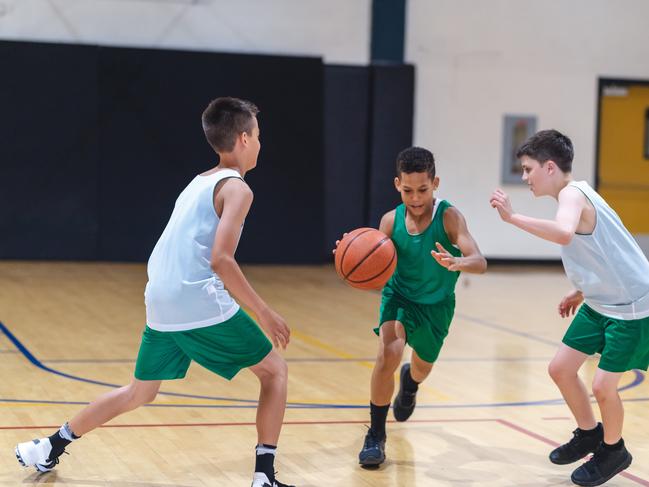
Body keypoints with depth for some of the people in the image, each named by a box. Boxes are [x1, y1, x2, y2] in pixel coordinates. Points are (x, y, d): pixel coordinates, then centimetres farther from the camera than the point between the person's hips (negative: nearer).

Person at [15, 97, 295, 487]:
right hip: (202, 304, -8)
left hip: (161, 305, 8)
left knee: (140, 393, 23)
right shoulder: (236, 188, -6)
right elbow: (220, 259, -18)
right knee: (275, 371, 6)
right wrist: (264, 313, -15)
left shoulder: (198, 183, 20)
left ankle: (51, 448, 29)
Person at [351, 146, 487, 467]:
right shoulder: (391, 221, -18)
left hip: (436, 304, 0)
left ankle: (409, 382, 64)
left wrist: (457, 263, -59)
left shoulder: (449, 217, -27)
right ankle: (376, 435, -9)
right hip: (399, 296, 0)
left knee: (422, 367, 22)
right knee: (388, 355, -26)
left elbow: (480, 262, -37)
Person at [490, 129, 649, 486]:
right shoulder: (575, 195, 9)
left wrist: (512, 217, -44)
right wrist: (581, 292, 21)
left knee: (603, 386, -6)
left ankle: (613, 451, 20)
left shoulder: (572, 194, -21)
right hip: (602, 302, 10)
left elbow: (564, 233, -45)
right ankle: (589, 434, 30)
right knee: (560, 368, 9)